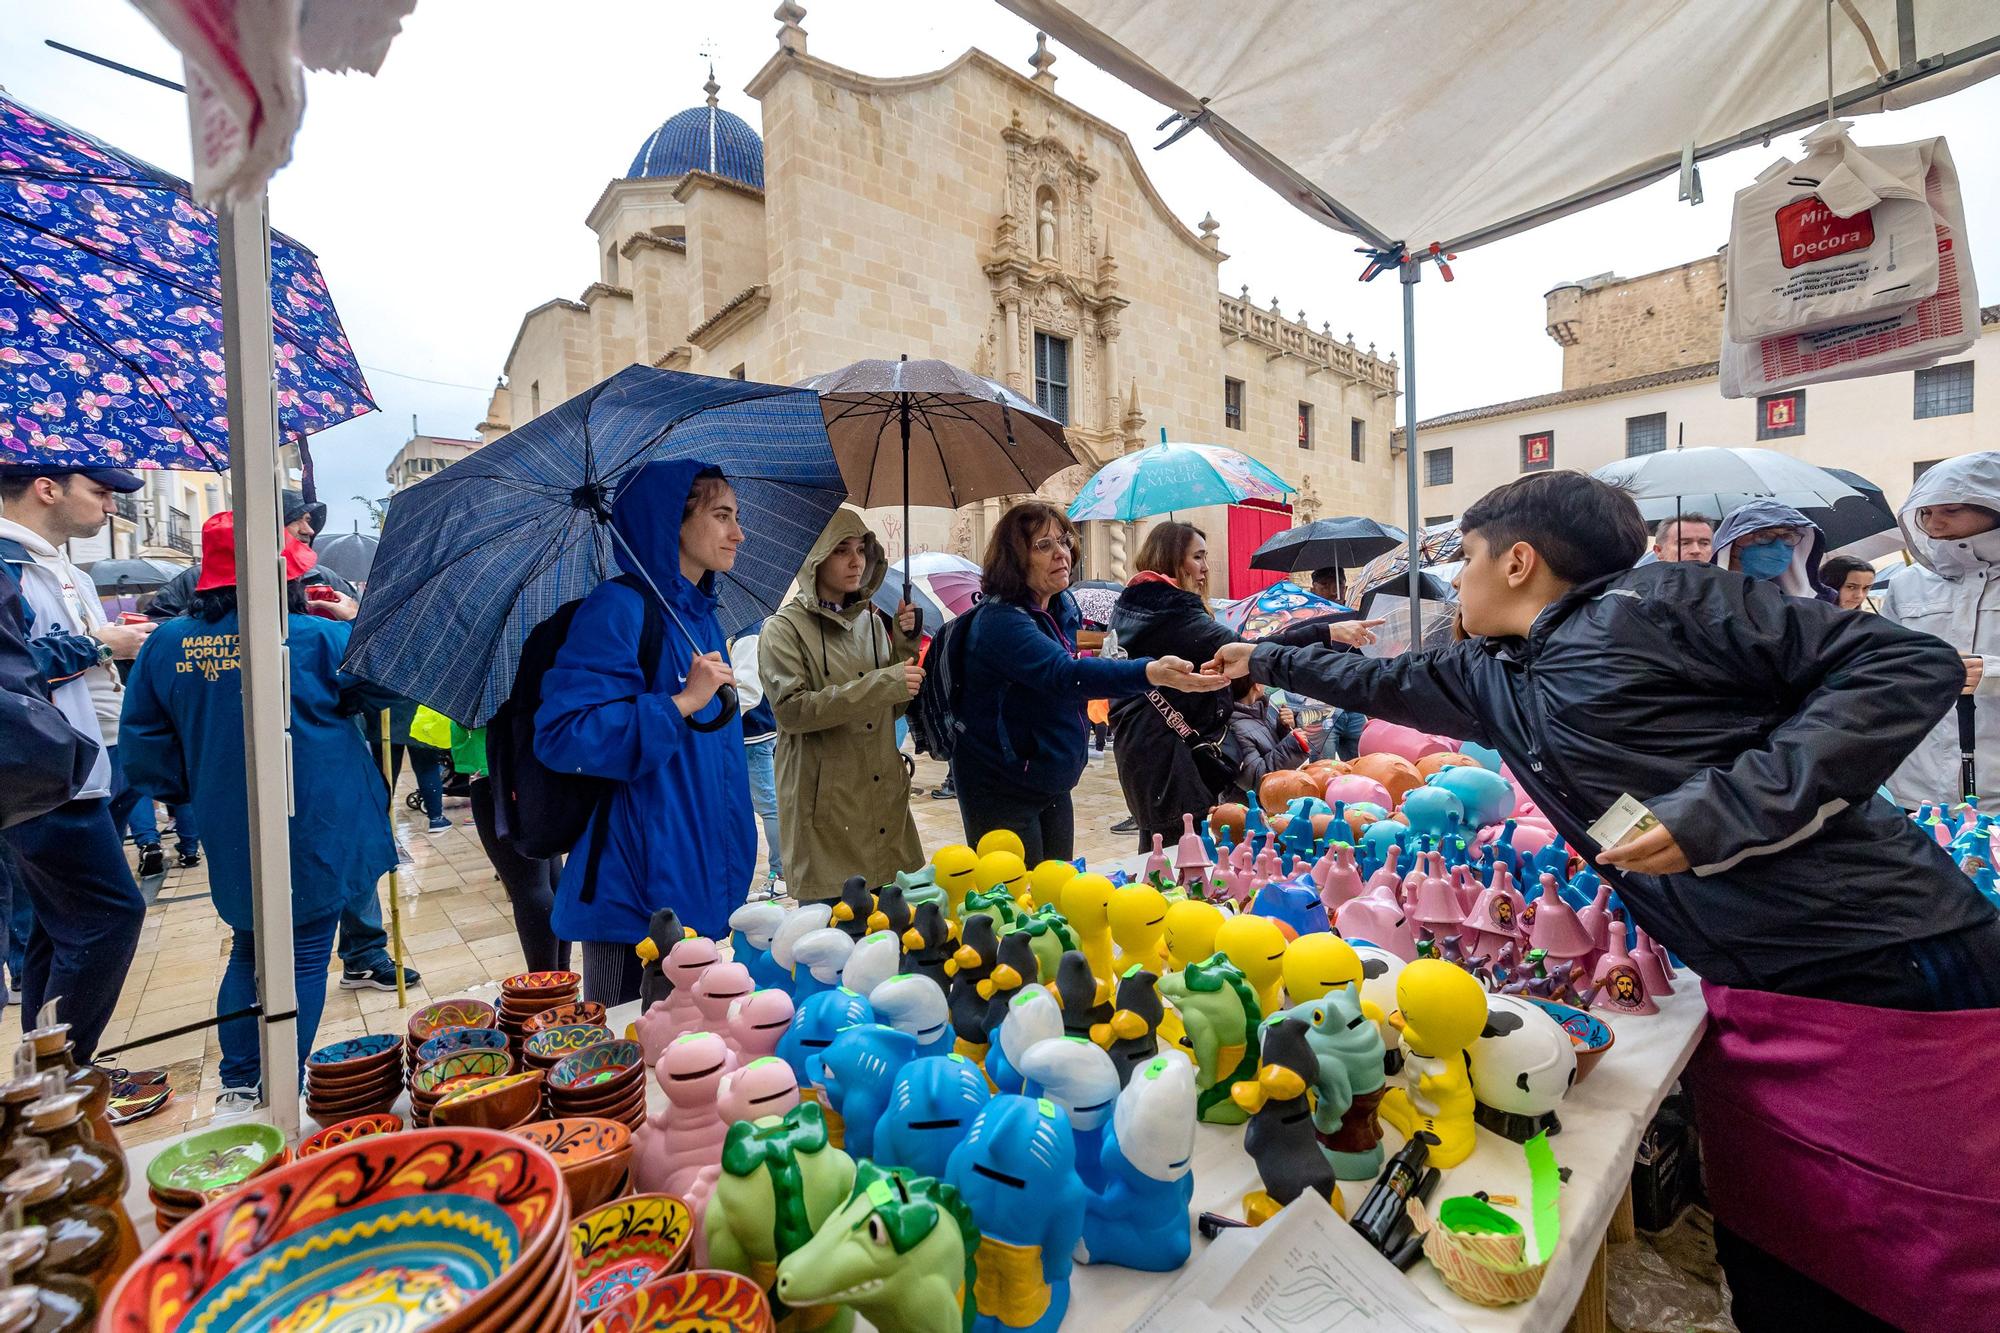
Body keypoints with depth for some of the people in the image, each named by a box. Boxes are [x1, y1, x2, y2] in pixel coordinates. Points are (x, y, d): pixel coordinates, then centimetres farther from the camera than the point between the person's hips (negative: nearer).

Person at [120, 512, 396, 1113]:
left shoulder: (166, 644, -1)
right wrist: (356, 622, 8)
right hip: (315, 835, -5)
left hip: (231, 839, 5)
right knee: (305, 959, 7)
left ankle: (237, 1086, 29)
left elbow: (143, 741, 5)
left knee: (248, 951, 23)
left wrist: (190, 789, 18)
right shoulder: (318, 637, -18)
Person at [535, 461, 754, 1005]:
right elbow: (562, 735, -23)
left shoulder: (702, 618, 12)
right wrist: (681, 704, -25)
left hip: (700, 878, 8)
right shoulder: (618, 608, -15)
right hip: (636, 886, -8)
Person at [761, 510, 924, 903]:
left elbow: (893, 709, 12)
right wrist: (882, 683, -23)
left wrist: (905, 644, -2)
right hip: (825, 804, -5)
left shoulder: (872, 620, 11)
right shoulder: (785, 628, -5)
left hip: (884, 799, 5)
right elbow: (791, 709, -18)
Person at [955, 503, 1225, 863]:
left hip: (1054, 784, 8)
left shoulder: (1064, 607, 3)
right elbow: (1065, 675, -39)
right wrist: (1151, 673, -51)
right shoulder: (1000, 620, -24)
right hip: (1001, 788, -8)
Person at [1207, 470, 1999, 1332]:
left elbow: (1913, 664, -12)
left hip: (1893, 972, -7)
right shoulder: (1493, 680, 10)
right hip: (1753, 1002, 7)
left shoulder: (1654, 602, -11)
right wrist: (1266, 662, 37)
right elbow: (1385, 682, 25)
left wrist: (1726, 806, -23)